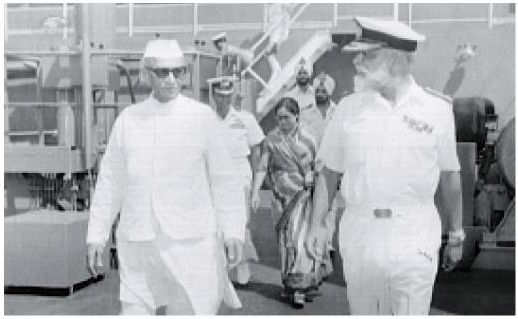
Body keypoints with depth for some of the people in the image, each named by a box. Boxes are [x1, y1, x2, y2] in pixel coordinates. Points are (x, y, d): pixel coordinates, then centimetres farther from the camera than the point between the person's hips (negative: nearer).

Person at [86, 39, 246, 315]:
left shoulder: (203, 117, 0)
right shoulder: (128, 119, 7)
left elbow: (224, 180, 1)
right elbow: (110, 181, 11)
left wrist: (233, 232, -6)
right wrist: (96, 236, 8)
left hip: (191, 241, -2)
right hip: (137, 245, 2)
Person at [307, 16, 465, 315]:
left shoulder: (437, 109, 0)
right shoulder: (349, 107, 4)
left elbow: (450, 176, 7)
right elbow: (330, 171, 9)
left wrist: (457, 234, 10)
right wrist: (318, 223, 3)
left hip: (415, 237, -2)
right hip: (359, 232, 2)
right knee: (362, 310, 12)